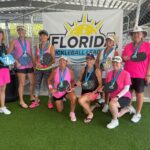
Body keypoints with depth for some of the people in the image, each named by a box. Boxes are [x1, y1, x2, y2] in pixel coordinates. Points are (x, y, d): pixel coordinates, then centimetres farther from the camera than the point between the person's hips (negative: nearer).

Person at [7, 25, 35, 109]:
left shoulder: (28, 42, 9)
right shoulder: (14, 41, -2)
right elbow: (8, 53, -4)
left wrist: (34, 64, 9)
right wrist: (16, 62, -13)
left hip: (30, 65, 4)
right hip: (20, 66, -4)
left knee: (32, 82, 10)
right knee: (22, 84, 1)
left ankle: (32, 96, 32)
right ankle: (21, 101, 13)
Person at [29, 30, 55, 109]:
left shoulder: (51, 47, -5)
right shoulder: (37, 46, 5)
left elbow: (53, 60, -7)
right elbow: (36, 58, 7)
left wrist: (48, 64, -25)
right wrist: (37, 63, -13)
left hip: (47, 69, -3)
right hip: (38, 69, 4)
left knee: (48, 84, 2)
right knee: (37, 84, 9)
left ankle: (50, 101, 14)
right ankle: (36, 101, 21)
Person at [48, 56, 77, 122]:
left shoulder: (70, 71, -14)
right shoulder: (55, 71, -15)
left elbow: (72, 81, 2)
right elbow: (49, 80, 0)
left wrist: (72, 88, -16)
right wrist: (51, 88, -14)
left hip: (67, 91, -1)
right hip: (57, 93, 1)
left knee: (74, 97, -37)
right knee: (60, 110, 13)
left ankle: (72, 113, -11)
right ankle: (61, 100, 48)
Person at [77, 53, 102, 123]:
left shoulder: (97, 70, -11)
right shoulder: (83, 69, 1)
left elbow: (100, 84, -9)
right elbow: (80, 81, 9)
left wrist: (94, 92, -22)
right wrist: (79, 83, -15)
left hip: (93, 92, -5)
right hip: (84, 91, 5)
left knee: (81, 100, -31)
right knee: (86, 111, 12)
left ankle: (91, 114, -6)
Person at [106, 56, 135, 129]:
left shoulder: (126, 74, -16)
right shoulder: (109, 73, -2)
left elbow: (126, 89, -20)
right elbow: (107, 87, 9)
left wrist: (117, 97, -31)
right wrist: (103, 88, -14)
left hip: (124, 97, -6)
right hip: (113, 97, 6)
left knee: (112, 104, -34)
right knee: (117, 115, 11)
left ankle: (115, 121, -6)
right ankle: (128, 109, 42)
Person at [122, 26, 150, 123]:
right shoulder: (128, 46, 9)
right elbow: (123, 59, 19)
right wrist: (124, 58, -6)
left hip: (140, 75, -3)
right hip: (128, 74, 4)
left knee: (139, 93, 6)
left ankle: (138, 113, 17)